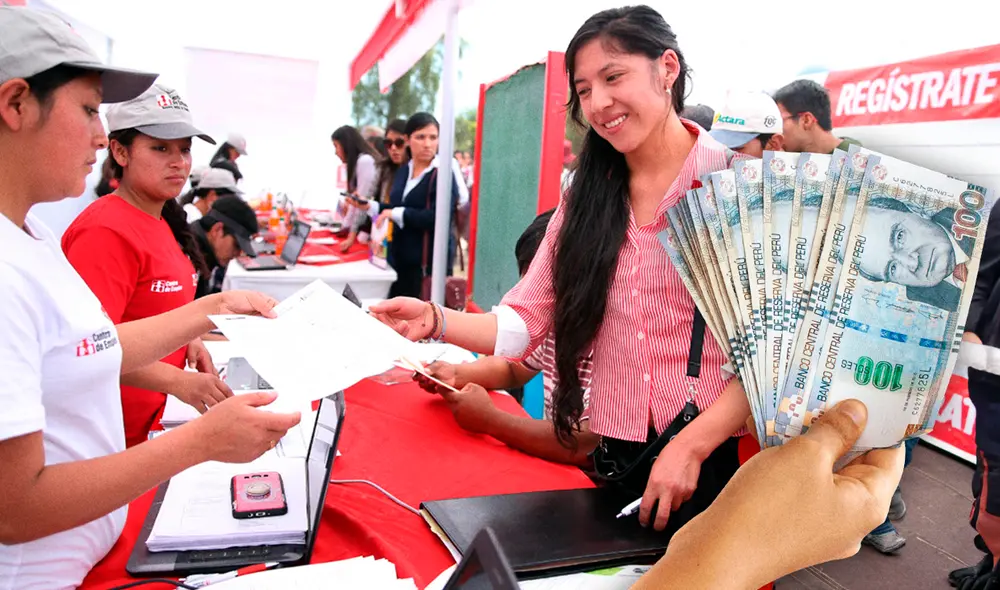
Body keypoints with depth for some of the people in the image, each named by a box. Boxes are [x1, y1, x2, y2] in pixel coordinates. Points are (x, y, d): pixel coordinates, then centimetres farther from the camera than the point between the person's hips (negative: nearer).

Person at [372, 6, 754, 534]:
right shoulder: (586, 199, 6)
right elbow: (524, 321, 1)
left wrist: (691, 446, -21)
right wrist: (436, 321, -16)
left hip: (716, 456, -3)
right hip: (615, 454, 4)